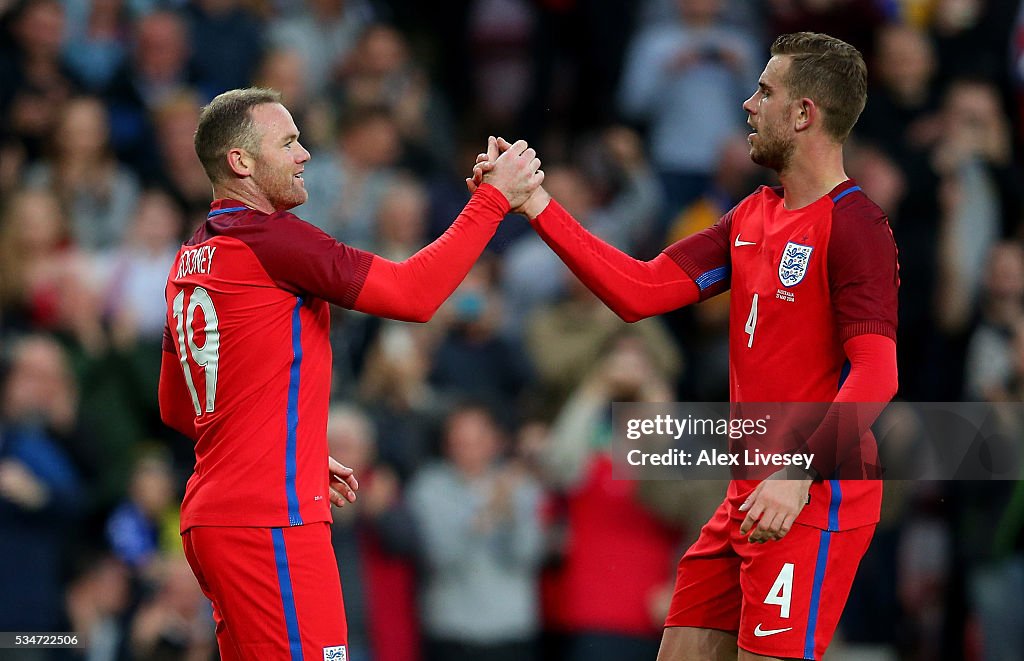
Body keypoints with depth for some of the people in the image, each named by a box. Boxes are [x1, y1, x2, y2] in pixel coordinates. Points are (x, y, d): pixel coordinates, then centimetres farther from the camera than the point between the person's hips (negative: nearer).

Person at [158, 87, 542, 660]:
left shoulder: (192, 259, 17)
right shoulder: (268, 237, -11)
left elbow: (176, 408, 24)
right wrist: (495, 199, -6)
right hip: (270, 521, -10)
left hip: (211, 517, 10)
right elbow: (412, 294, -14)